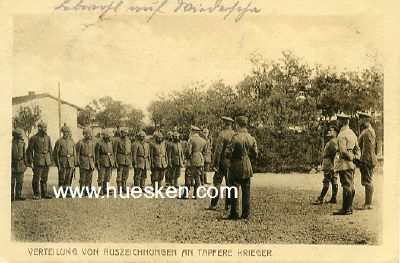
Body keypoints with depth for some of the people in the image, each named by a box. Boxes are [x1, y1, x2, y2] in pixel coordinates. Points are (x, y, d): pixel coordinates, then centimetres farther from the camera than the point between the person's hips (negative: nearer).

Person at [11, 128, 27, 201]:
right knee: (12, 182, 1)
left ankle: (18, 195, 12)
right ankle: (11, 196, 7)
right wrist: (10, 166, -16)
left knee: (20, 181, 5)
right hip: (13, 164, -5)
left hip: (20, 164, 5)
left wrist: (25, 164, 13)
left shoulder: (22, 142, 6)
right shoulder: (11, 143, -12)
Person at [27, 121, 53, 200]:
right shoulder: (34, 138, -4)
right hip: (38, 161, -4)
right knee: (36, 178, -3)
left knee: (44, 179, 9)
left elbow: (50, 150, 16)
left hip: (47, 161, 4)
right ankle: (36, 194, 6)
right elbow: (29, 151, -2)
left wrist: (51, 160, 11)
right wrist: (30, 162, -6)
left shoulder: (48, 138, 10)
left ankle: (45, 193, 15)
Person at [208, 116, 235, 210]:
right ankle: (228, 204, 11)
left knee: (217, 182, 0)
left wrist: (215, 163, -9)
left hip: (223, 161, -5)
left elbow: (218, 150, -14)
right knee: (229, 183, 9)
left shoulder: (222, 134, -12)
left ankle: (213, 205, -1)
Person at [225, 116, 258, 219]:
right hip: (247, 168, 5)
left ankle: (234, 214, 3)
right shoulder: (251, 138, 4)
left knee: (234, 191, 1)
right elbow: (255, 154, 8)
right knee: (246, 191, 9)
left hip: (236, 168, -5)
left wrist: (232, 159, 4)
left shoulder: (236, 137, -14)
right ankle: (246, 214, 11)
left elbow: (228, 152, -16)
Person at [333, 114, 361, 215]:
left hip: (345, 163, -9)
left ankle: (345, 209, -7)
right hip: (351, 164, 9)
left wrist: (351, 158, -8)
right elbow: (357, 149, 17)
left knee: (346, 186, -8)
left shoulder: (342, 134, -14)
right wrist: (356, 158, 9)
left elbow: (343, 151, -21)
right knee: (350, 186, 12)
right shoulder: (352, 133, 16)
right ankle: (349, 208, 17)